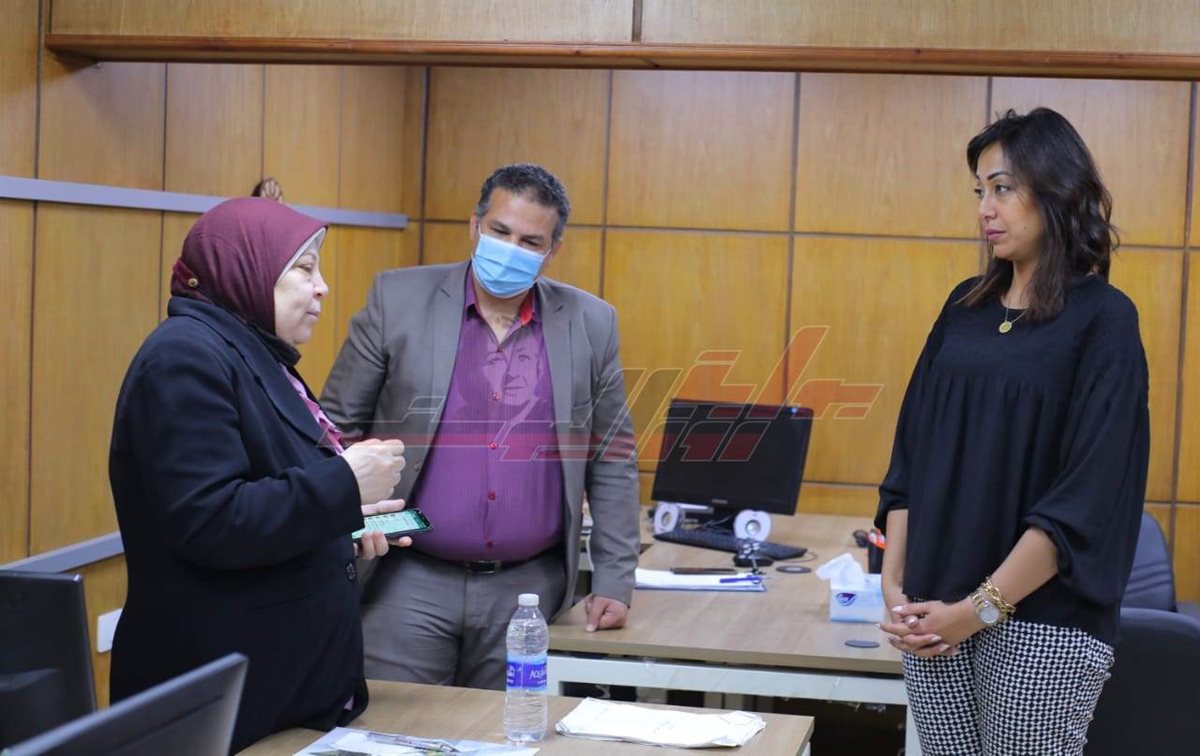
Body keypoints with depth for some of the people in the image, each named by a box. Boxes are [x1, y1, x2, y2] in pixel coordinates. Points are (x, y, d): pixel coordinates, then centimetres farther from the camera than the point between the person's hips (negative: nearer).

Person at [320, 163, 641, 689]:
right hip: (411, 581, -1)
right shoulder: (399, 299, -1)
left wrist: (615, 579, 4)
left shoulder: (590, 324, 3)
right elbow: (339, 426, 4)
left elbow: (612, 456, 8)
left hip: (528, 587, 1)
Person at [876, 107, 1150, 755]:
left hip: (1041, 626, -5)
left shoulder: (1104, 320, -7)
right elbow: (913, 450, 11)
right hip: (936, 611, 5)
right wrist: (894, 585, 0)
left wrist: (981, 607, -15)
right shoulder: (965, 307, 10)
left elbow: (1086, 497, -13)